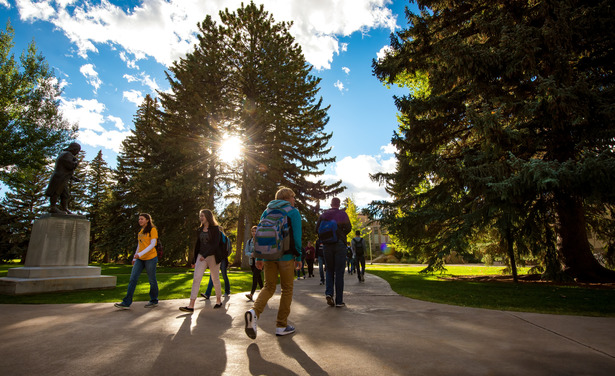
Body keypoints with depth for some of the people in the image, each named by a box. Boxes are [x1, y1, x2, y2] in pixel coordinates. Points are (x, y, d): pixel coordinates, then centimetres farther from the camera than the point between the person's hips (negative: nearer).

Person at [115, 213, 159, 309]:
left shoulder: (153, 230, -6)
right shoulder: (141, 231, 16)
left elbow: (152, 245, -14)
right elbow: (139, 245, 21)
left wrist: (140, 254, -22)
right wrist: (134, 258, 17)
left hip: (150, 258, -6)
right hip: (140, 259, 7)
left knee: (152, 280, 3)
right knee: (133, 278, -3)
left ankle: (154, 301, 17)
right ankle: (126, 303, -1)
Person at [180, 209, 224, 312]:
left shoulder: (215, 229, -7)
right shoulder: (200, 230, 10)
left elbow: (215, 244, -15)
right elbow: (197, 245, 14)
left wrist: (205, 255, -25)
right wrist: (194, 260, 13)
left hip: (212, 256, -5)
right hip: (201, 256, 5)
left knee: (215, 280, 8)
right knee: (196, 279, -6)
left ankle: (219, 300, 25)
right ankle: (191, 306, -7)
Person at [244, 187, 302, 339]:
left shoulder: (267, 211, 13)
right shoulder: (293, 212, -1)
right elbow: (297, 237, -7)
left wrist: (258, 257, 11)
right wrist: (298, 257, -1)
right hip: (285, 256, -4)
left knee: (269, 287, 13)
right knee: (287, 289, 9)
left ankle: (254, 312, -13)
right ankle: (281, 326, 13)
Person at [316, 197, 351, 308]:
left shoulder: (324, 215, 9)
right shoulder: (343, 214, 1)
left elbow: (317, 229, 3)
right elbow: (348, 227, -10)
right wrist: (342, 235, 8)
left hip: (327, 245, 3)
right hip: (340, 244, -2)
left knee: (329, 270, 16)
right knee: (339, 272, 2)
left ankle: (329, 293, -4)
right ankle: (339, 301, 4)